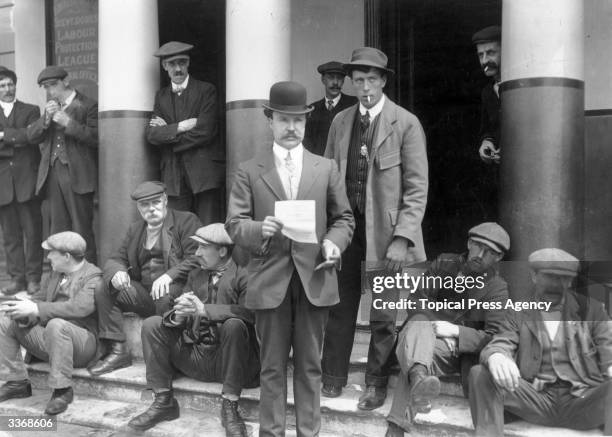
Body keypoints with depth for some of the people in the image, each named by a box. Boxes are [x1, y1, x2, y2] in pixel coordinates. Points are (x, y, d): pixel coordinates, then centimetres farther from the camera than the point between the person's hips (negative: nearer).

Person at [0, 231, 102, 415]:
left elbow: (80, 307, -27)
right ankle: (17, 382, 5)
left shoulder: (93, 276, -11)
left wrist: (36, 309, -28)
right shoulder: (57, 274, 17)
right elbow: (40, 298, 18)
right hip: (49, 338, 8)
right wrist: (25, 307, -5)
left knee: (56, 324, -38)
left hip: (81, 341, -8)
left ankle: (62, 389, -24)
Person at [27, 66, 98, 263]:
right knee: (57, 230, 9)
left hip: (77, 175, -6)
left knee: (82, 231, -4)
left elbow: (96, 137, -12)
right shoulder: (50, 107, 18)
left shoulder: (87, 105, -2)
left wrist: (69, 123, -18)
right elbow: (31, 136, 12)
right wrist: (46, 118, -4)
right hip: (52, 175, 6)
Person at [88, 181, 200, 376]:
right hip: (144, 292, 6)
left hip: (176, 288, -6)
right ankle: (117, 352, -5)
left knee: (165, 297, -36)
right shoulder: (135, 229, 21)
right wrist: (116, 272, -9)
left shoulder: (186, 221, 1)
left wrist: (169, 276, -25)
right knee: (104, 292, -11)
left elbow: (196, 258, -11)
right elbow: (115, 259, 17)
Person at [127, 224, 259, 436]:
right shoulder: (195, 275, 14)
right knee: (152, 324, -7)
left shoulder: (243, 275, -6)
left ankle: (230, 407, -22)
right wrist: (178, 316, -18)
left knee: (234, 324, -34)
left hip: (227, 360, -5)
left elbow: (250, 312, -24)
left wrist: (205, 310, -30)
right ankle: (163, 401, 0)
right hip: (195, 356, 6)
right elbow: (176, 318, 8)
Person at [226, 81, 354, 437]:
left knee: (310, 365, 11)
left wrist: (335, 242, -10)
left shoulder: (326, 168, 9)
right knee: (273, 365, 9)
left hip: (314, 278, 1)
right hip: (270, 280, -1)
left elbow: (344, 217, 10)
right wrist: (259, 229, -22)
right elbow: (235, 223, -1)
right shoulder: (249, 171, 4)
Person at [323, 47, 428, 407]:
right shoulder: (340, 121, 8)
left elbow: (417, 188, -8)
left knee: (383, 316, 8)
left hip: (386, 233, -3)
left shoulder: (406, 123, -6)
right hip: (346, 229, 4)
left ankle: (377, 384, 26)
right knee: (340, 308, 12)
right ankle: (333, 379, 28)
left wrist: (402, 238, -16)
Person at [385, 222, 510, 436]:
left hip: (462, 353, 0)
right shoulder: (444, 264, 7)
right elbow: (417, 304, 5)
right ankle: (418, 379, -68)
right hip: (427, 339, 1)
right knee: (419, 327, -38)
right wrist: (433, 328, -14)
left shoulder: (497, 289, 0)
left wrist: (455, 331, -21)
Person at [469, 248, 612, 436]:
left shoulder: (590, 309, 14)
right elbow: (501, 344, 0)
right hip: (537, 402, 1)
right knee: (480, 375, -23)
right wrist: (496, 357, -27)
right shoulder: (519, 315, 14)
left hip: (582, 401, 0)